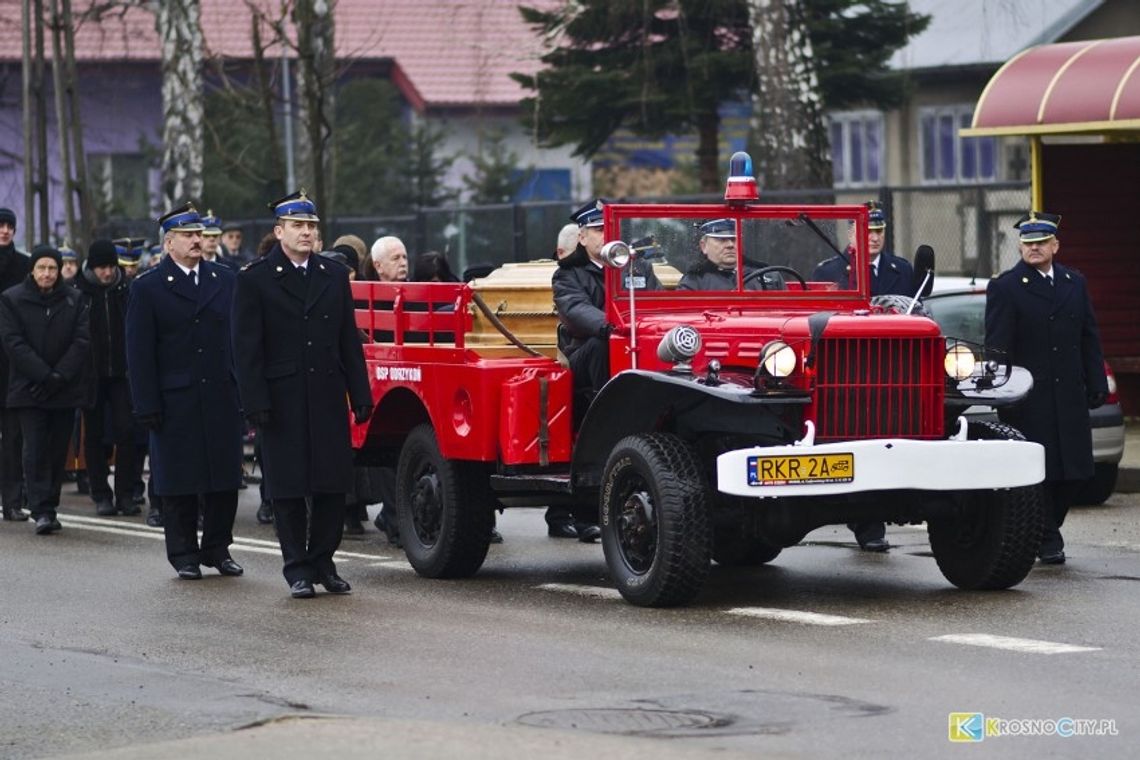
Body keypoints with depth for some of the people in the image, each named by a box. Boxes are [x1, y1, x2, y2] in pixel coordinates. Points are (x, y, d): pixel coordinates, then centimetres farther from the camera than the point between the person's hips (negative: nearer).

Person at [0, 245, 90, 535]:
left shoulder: (73, 300, 6)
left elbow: (81, 341, 0)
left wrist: (60, 376, -11)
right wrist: (44, 375, -14)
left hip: (66, 389, 2)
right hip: (29, 389, -2)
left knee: (58, 451, 4)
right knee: (36, 451, -10)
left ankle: (50, 508, 12)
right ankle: (41, 511, -13)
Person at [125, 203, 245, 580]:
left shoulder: (225, 280, 10)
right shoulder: (147, 288, 0)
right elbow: (139, 352, -2)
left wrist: (245, 391, 2)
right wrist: (147, 406, -8)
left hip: (222, 398, 3)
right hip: (175, 403, -3)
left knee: (224, 479, 5)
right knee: (180, 482, 2)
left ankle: (217, 548, 17)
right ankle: (184, 554, 11)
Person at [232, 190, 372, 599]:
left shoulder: (333, 277, 12)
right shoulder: (255, 279, -1)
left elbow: (349, 343, 13)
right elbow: (247, 347, -4)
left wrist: (360, 396, 7)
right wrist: (256, 402, -11)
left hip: (328, 397, 4)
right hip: (282, 400, -3)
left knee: (332, 486, 3)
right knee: (288, 488, 1)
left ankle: (323, 561, 15)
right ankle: (297, 569, 8)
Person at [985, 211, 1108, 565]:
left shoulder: (1075, 283, 13)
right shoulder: (1005, 288, -3)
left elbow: (1089, 338, 15)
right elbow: (997, 348, -7)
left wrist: (1097, 385, 7)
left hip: (1069, 395, 5)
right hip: (1029, 399, -5)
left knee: (1074, 470, 5)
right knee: (1038, 470, -3)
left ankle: (1045, 529, 23)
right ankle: (1048, 540, 8)